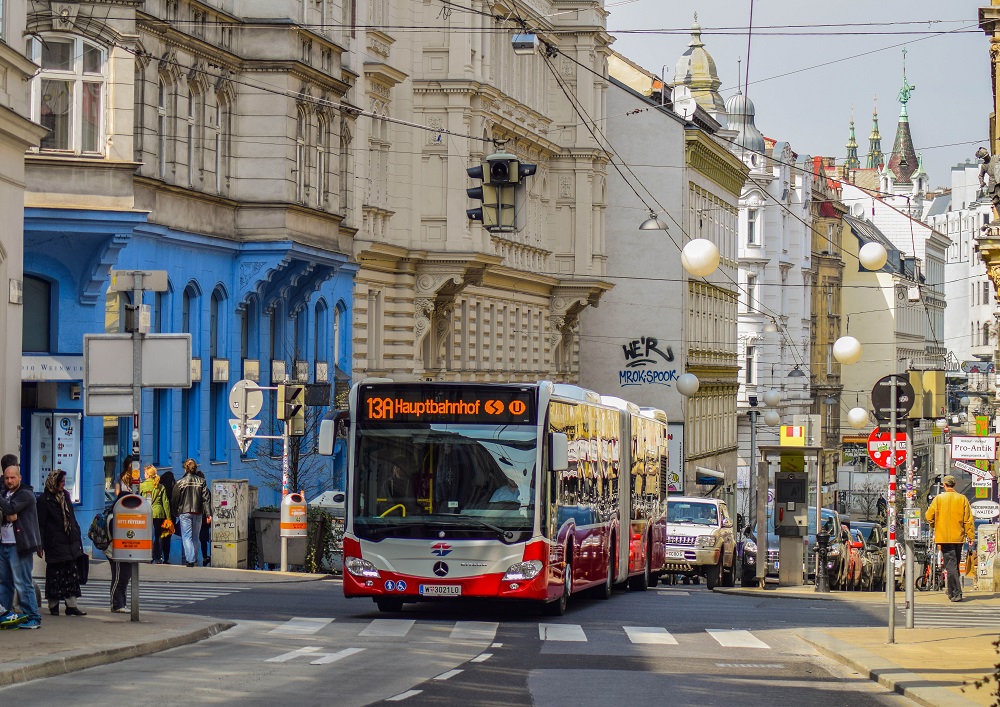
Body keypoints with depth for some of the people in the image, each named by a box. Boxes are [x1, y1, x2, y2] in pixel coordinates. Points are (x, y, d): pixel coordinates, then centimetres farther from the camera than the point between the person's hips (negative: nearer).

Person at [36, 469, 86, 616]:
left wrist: (78, 536, 16)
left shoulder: (65, 496, 14)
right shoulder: (44, 500, -6)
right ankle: (53, 605, 9)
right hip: (54, 543, -6)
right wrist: (40, 545, -12)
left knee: (72, 575, 1)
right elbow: (40, 524, -7)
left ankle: (71, 606, 2)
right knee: (55, 575, 0)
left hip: (71, 543, 6)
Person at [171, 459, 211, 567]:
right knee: (195, 537, 13)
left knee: (186, 536, -3)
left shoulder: (181, 483, -5)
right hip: (198, 513, 3)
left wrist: (175, 513, 12)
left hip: (184, 512, -3)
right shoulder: (201, 481, 1)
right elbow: (206, 498, -2)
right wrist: (208, 514, -3)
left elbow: (175, 500, 0)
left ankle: (190, 559, -18)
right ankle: (193, 559, 17)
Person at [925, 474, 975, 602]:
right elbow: (968, 519, 0)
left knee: (951, 565, -5)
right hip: (959, 537, 3)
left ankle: (957, 593, -14)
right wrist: (971, 536, 6)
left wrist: (934, 525, 18)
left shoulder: (939, 499, -5)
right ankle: (952, 591, 27)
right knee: (955, 565, 17)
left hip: (944, 538, -3)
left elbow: (929, 516, -3)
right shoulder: (962, 499, 1)